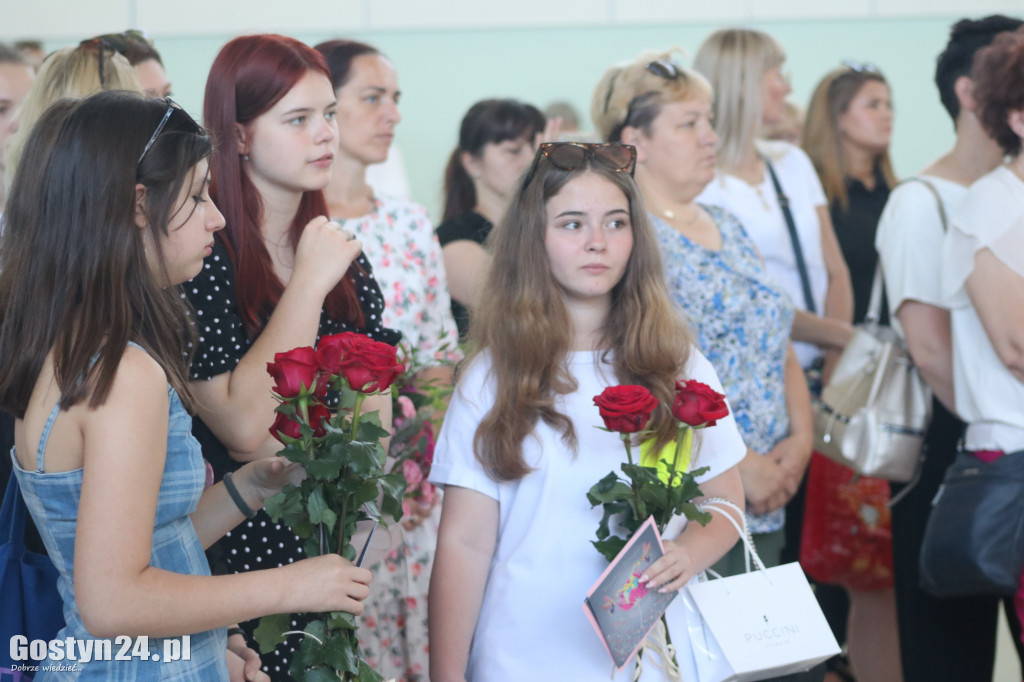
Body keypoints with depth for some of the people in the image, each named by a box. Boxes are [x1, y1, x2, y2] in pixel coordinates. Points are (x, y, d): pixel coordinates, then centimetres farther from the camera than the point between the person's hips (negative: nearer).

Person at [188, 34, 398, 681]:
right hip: (243, 549, -6)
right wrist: (310, 282, -19)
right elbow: (243, 427, -23)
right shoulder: (197, 255, -15)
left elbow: (375, 420, 6)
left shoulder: (340, 252, 7)